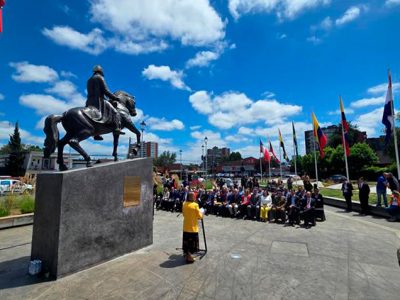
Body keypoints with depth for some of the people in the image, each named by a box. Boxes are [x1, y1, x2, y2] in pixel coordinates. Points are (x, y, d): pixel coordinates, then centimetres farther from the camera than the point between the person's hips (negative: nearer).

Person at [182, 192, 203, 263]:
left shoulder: (184, 204, -4)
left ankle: (186, 254, 32)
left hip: (186, 226, 6)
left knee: (186, 241, 18)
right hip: (193, 227, -5)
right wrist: (201, 213, 6)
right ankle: (189, 257, 14)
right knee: (192, 242, 7)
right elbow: (199, 216, -13)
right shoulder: (195, 205, -20)